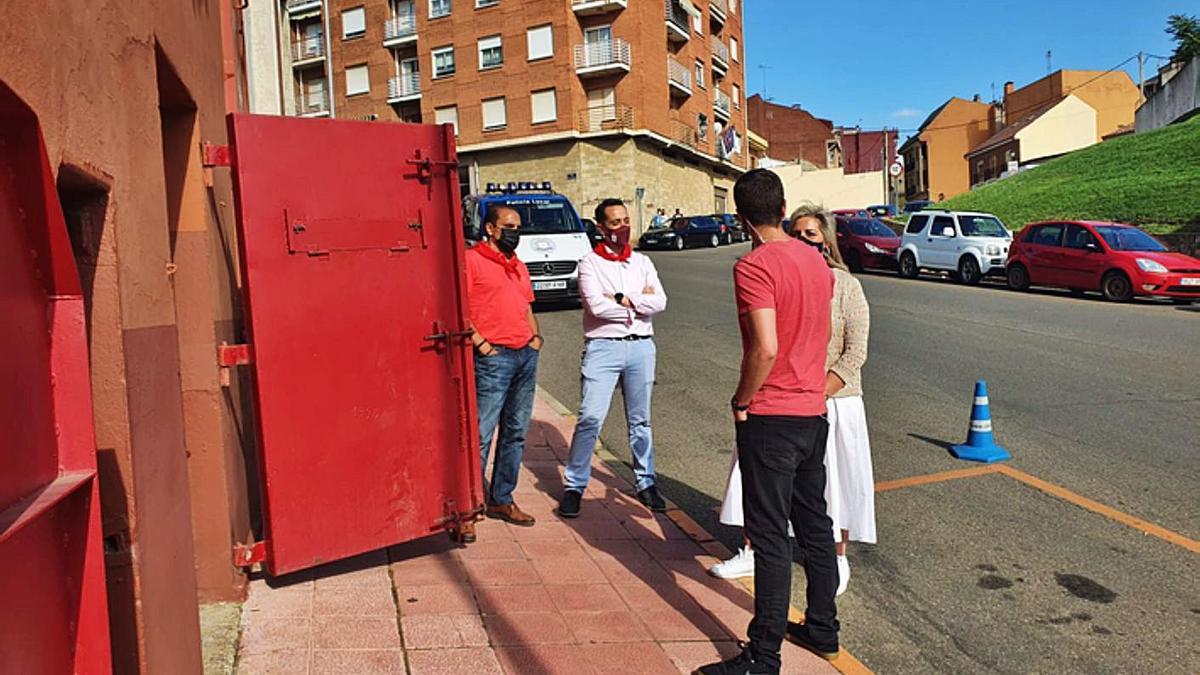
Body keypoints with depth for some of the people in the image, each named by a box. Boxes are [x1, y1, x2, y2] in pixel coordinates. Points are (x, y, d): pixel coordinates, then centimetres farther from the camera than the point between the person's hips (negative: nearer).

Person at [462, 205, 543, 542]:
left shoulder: (518, 266, 21)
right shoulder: (471, 260, -4)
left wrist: (536, 335, 12)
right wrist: (479, 341, -16)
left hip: (526, 357, 8)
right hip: (493, 358, -8)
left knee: (516, 433, 12)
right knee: (480, 435, -8)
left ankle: (501, 500, 23)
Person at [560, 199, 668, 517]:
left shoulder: (642, 262, 12)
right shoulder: (590, 263, 0)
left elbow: (660, 302, -4)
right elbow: (597, 306, -15)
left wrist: (620, 299, -11)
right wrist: (639, 303, -6)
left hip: (641, 345, 4)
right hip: (603, 347, -3)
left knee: (640, 420, 13)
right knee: (590, 418, -8)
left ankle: (646, 483, 25)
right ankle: (574, 485, 5)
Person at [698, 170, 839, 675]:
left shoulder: (754, 267, -17)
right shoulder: (815, 260, 8)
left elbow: (765, 349, -24)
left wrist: (742, 400, -12)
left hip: (771, 418, -8)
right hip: (814, 411, 8)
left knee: (770, 538, -2)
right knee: (815, 525, 18)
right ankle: (822, 631, 31)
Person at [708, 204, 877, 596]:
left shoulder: (845, 285, -7)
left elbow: (856, 351, -11)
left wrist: (820, 393, -18)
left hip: (833, 399, -3)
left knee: (836, 479, 8)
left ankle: (838, 558, 28)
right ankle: (752, 552, 22)